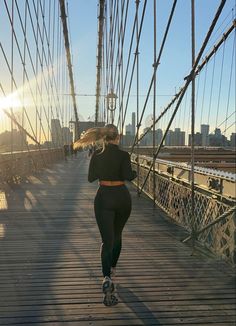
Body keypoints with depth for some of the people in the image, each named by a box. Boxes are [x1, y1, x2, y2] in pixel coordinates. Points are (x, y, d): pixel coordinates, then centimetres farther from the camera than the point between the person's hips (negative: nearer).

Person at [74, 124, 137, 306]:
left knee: (107, 240, -3)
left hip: (103, 198, 0)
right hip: (122, 198, 0)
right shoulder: (123, 155, -9)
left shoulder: (97, 155, -1)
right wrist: (135, 173, 3)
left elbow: (91, 178, 3)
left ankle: (107, 278, -24)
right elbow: (128, 176, -19)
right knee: (117, 235, 22)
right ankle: (112, 269, 37)